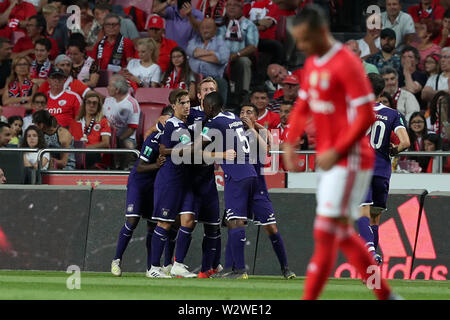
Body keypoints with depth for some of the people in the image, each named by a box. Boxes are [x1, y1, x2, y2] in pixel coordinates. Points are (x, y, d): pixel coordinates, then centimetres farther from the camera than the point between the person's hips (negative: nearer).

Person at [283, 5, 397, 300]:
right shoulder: (312, 63, 11)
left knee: (325, 234, -11)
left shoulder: (346, 64, -16)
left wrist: (336, 152, -21)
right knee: (343, 236, 13)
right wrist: (290, 142, 6)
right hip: (331, 161, 9)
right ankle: (385, 296, 23)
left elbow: (366, 116, -19)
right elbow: (303, 106, 21)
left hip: (350, 160, -9)